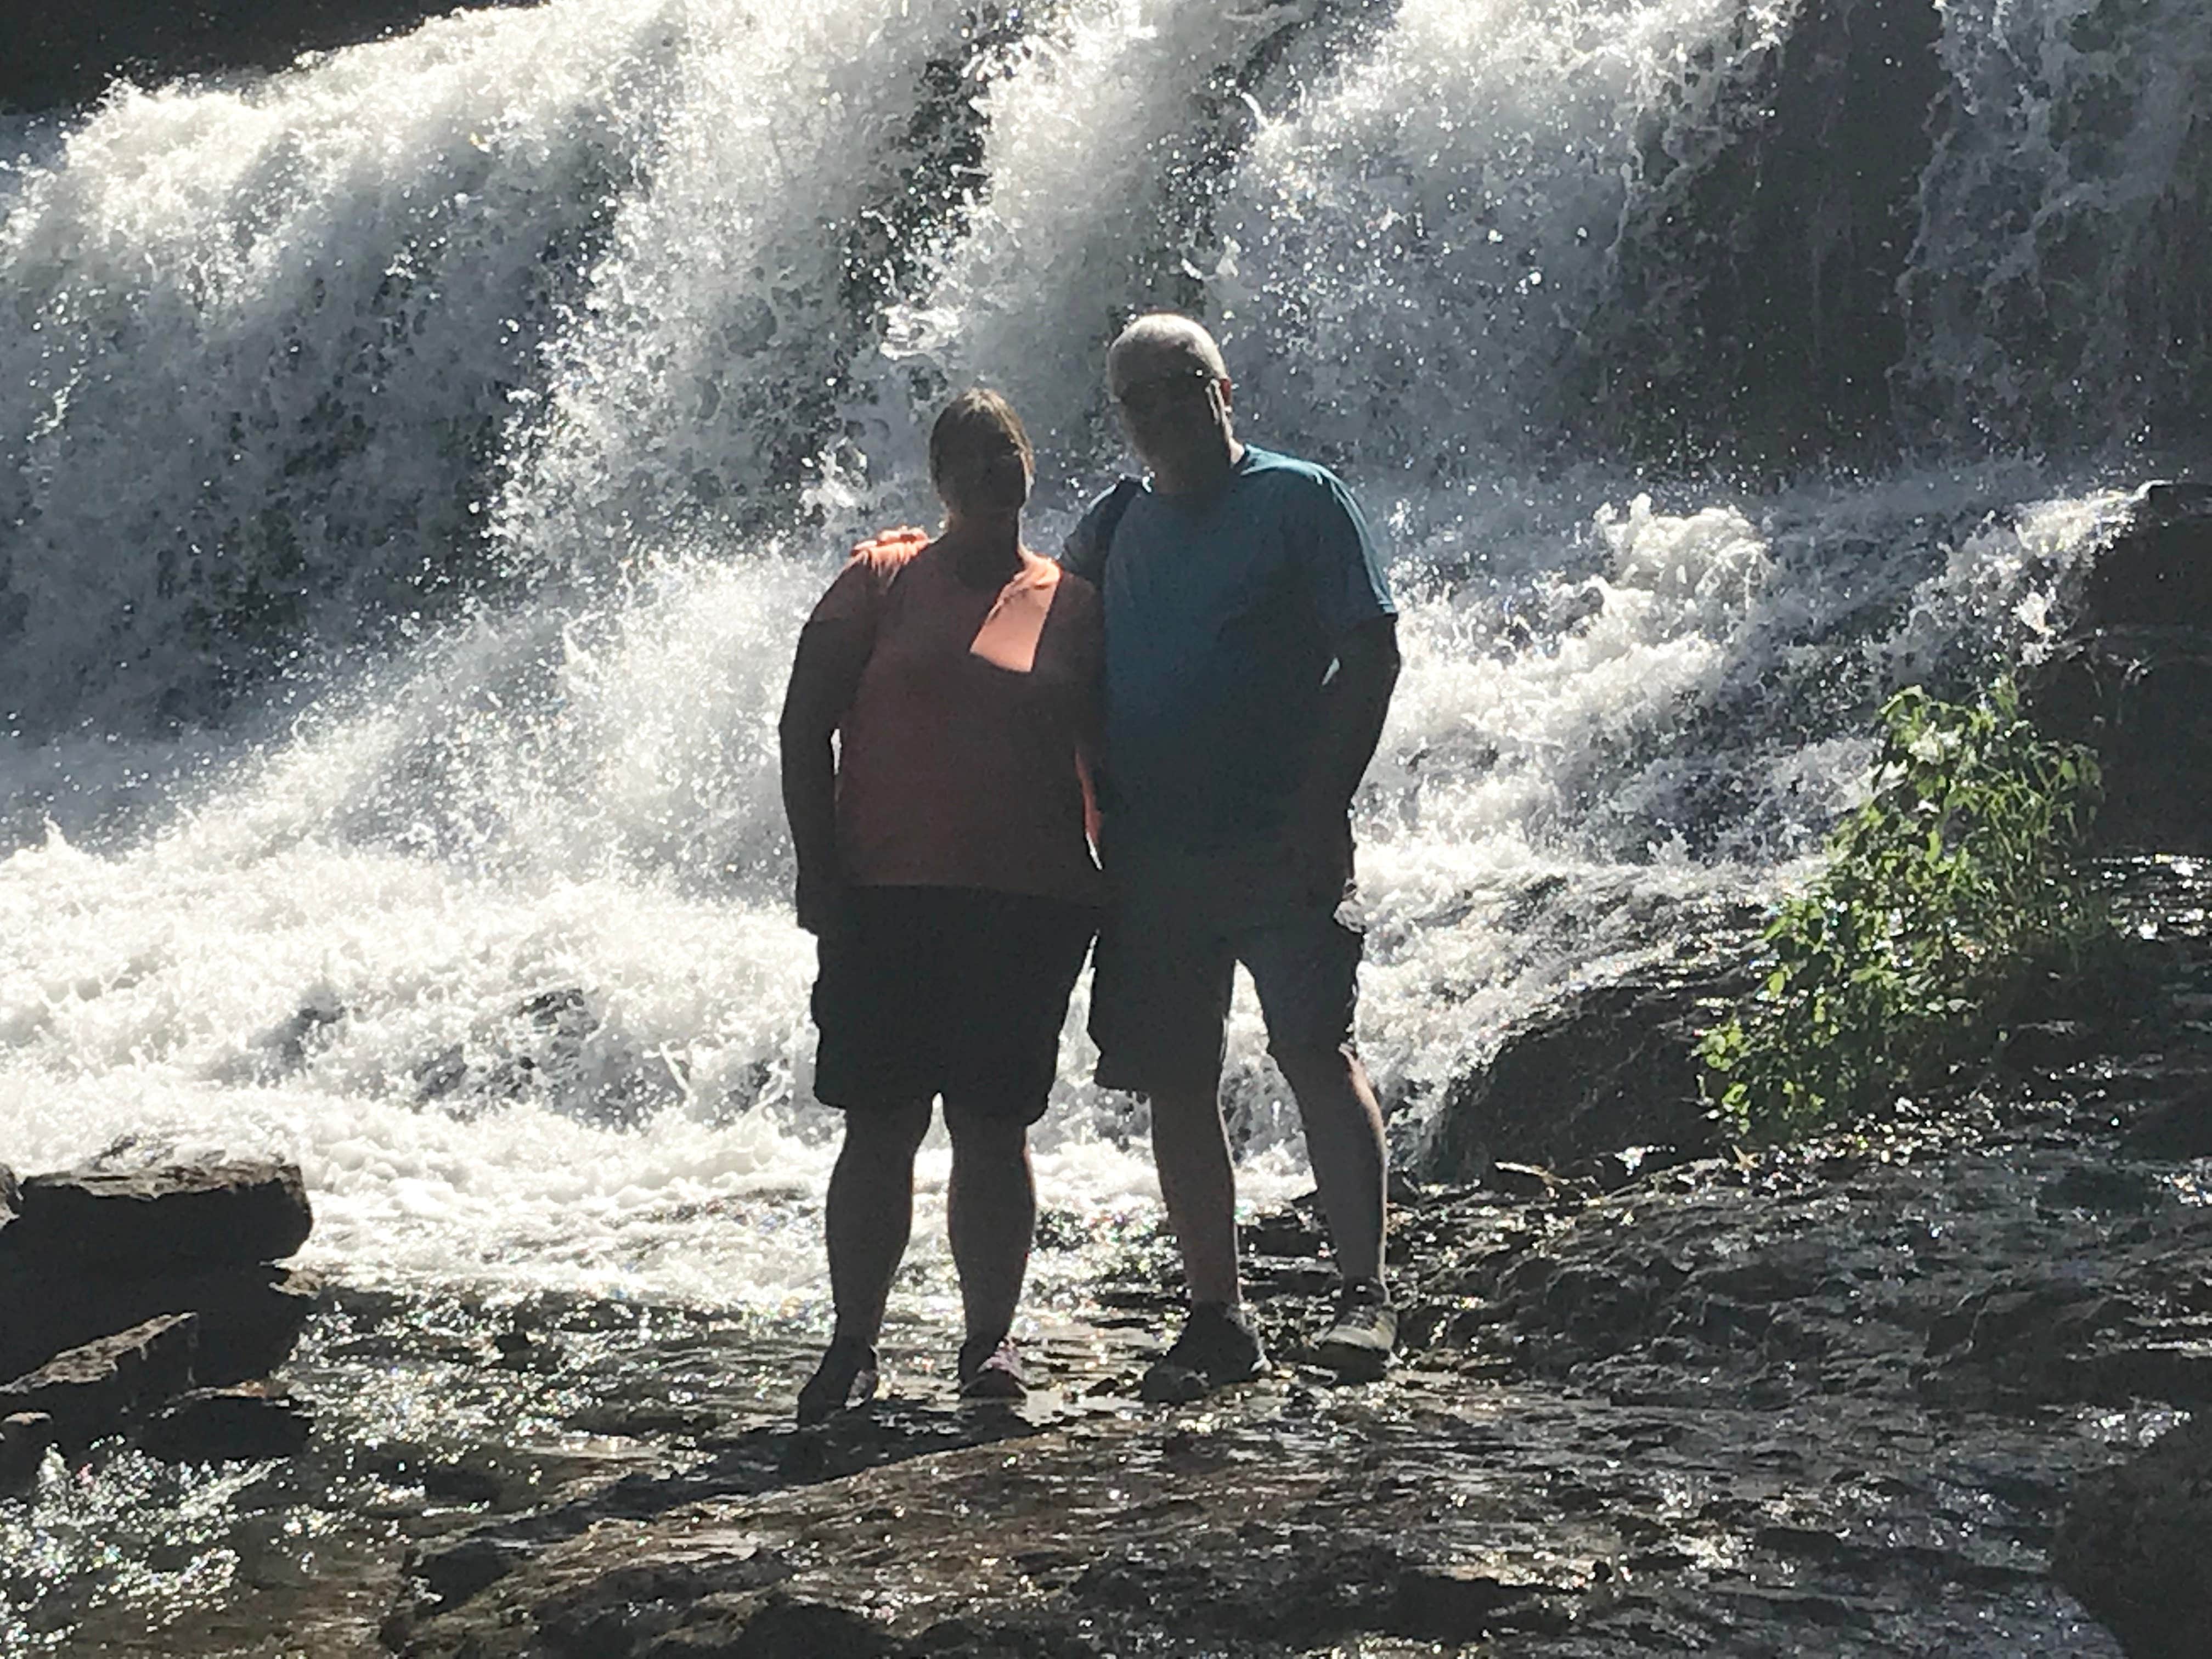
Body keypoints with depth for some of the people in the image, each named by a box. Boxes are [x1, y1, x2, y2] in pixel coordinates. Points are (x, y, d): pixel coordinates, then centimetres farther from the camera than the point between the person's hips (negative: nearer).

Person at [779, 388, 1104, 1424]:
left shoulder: (1073, 605, 11)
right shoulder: (881, 582, 5)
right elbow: (805, 731, 2)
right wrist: (820, 875, -5)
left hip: (1031, 908, 1)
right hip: (888, 901, -1)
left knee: (994, 1128, 3)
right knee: (880, 1131, -1)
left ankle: (990, 1340, 12)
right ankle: (852, 1347, 8)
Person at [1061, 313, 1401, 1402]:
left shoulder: (1299, 500, 0)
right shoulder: (1120, 526, 16)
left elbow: (1371, 654, -7)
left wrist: (1321, 810, -15)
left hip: (1277, 843, -5)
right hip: (1148, 851, 6)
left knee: (1316, 1050, -16)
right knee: (1174, 1084, 6)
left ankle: (1363, 1294, -13)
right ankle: (1217, 1319, 14)